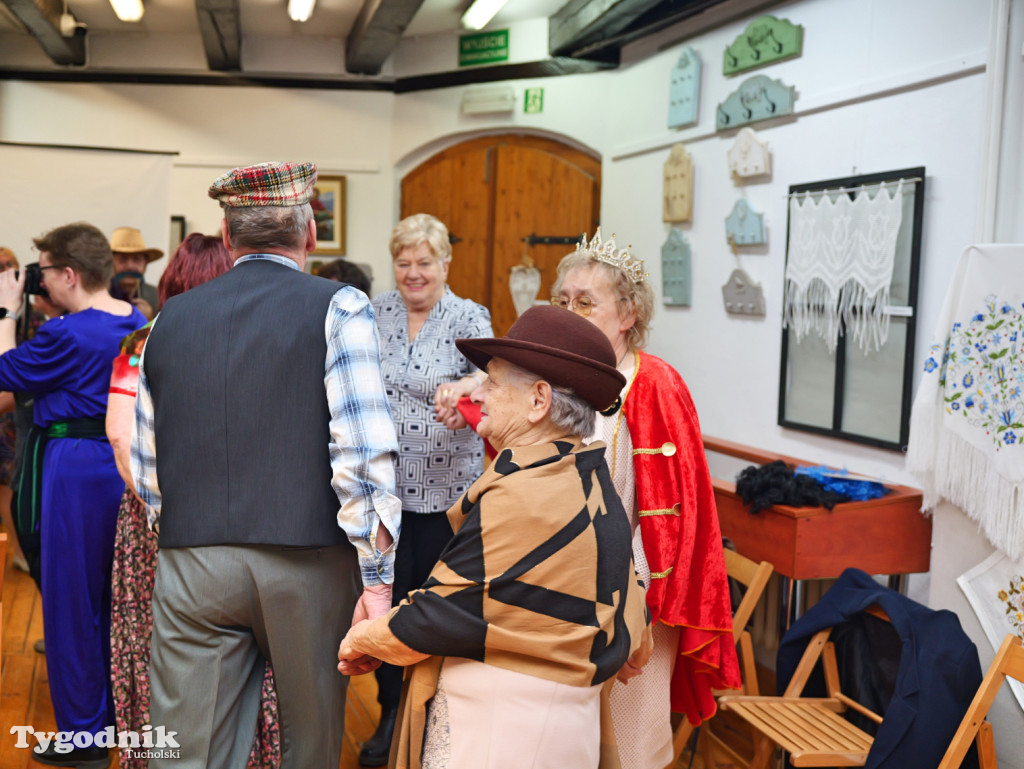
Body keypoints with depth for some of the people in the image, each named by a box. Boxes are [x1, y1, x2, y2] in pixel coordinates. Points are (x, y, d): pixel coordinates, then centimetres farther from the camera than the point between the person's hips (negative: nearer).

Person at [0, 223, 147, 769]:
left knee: (71, 602, 4)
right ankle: (120, 713, 31)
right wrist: (45, 314, 13)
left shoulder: (67, 334, -19)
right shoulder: (137, 323, 4)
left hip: (77, 470, -8)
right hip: (126, 463, 8)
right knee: (118, 596, 18)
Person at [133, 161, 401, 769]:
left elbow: (146, 471, 13)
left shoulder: (170, 320, 9)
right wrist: (378, 576, -10)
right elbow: (364, 452, -13)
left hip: (190, 565, 3)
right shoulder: (338, 309, -3)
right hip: (309, 565, -3)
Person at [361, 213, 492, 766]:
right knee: (388, 595, 8)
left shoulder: (469, 318, -4)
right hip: (383, 481, 3)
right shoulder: (376, 313, 6)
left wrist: (465, 386, -43)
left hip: (445, 486, -2)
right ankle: (391, 714, 26)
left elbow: (489, 373, -22)